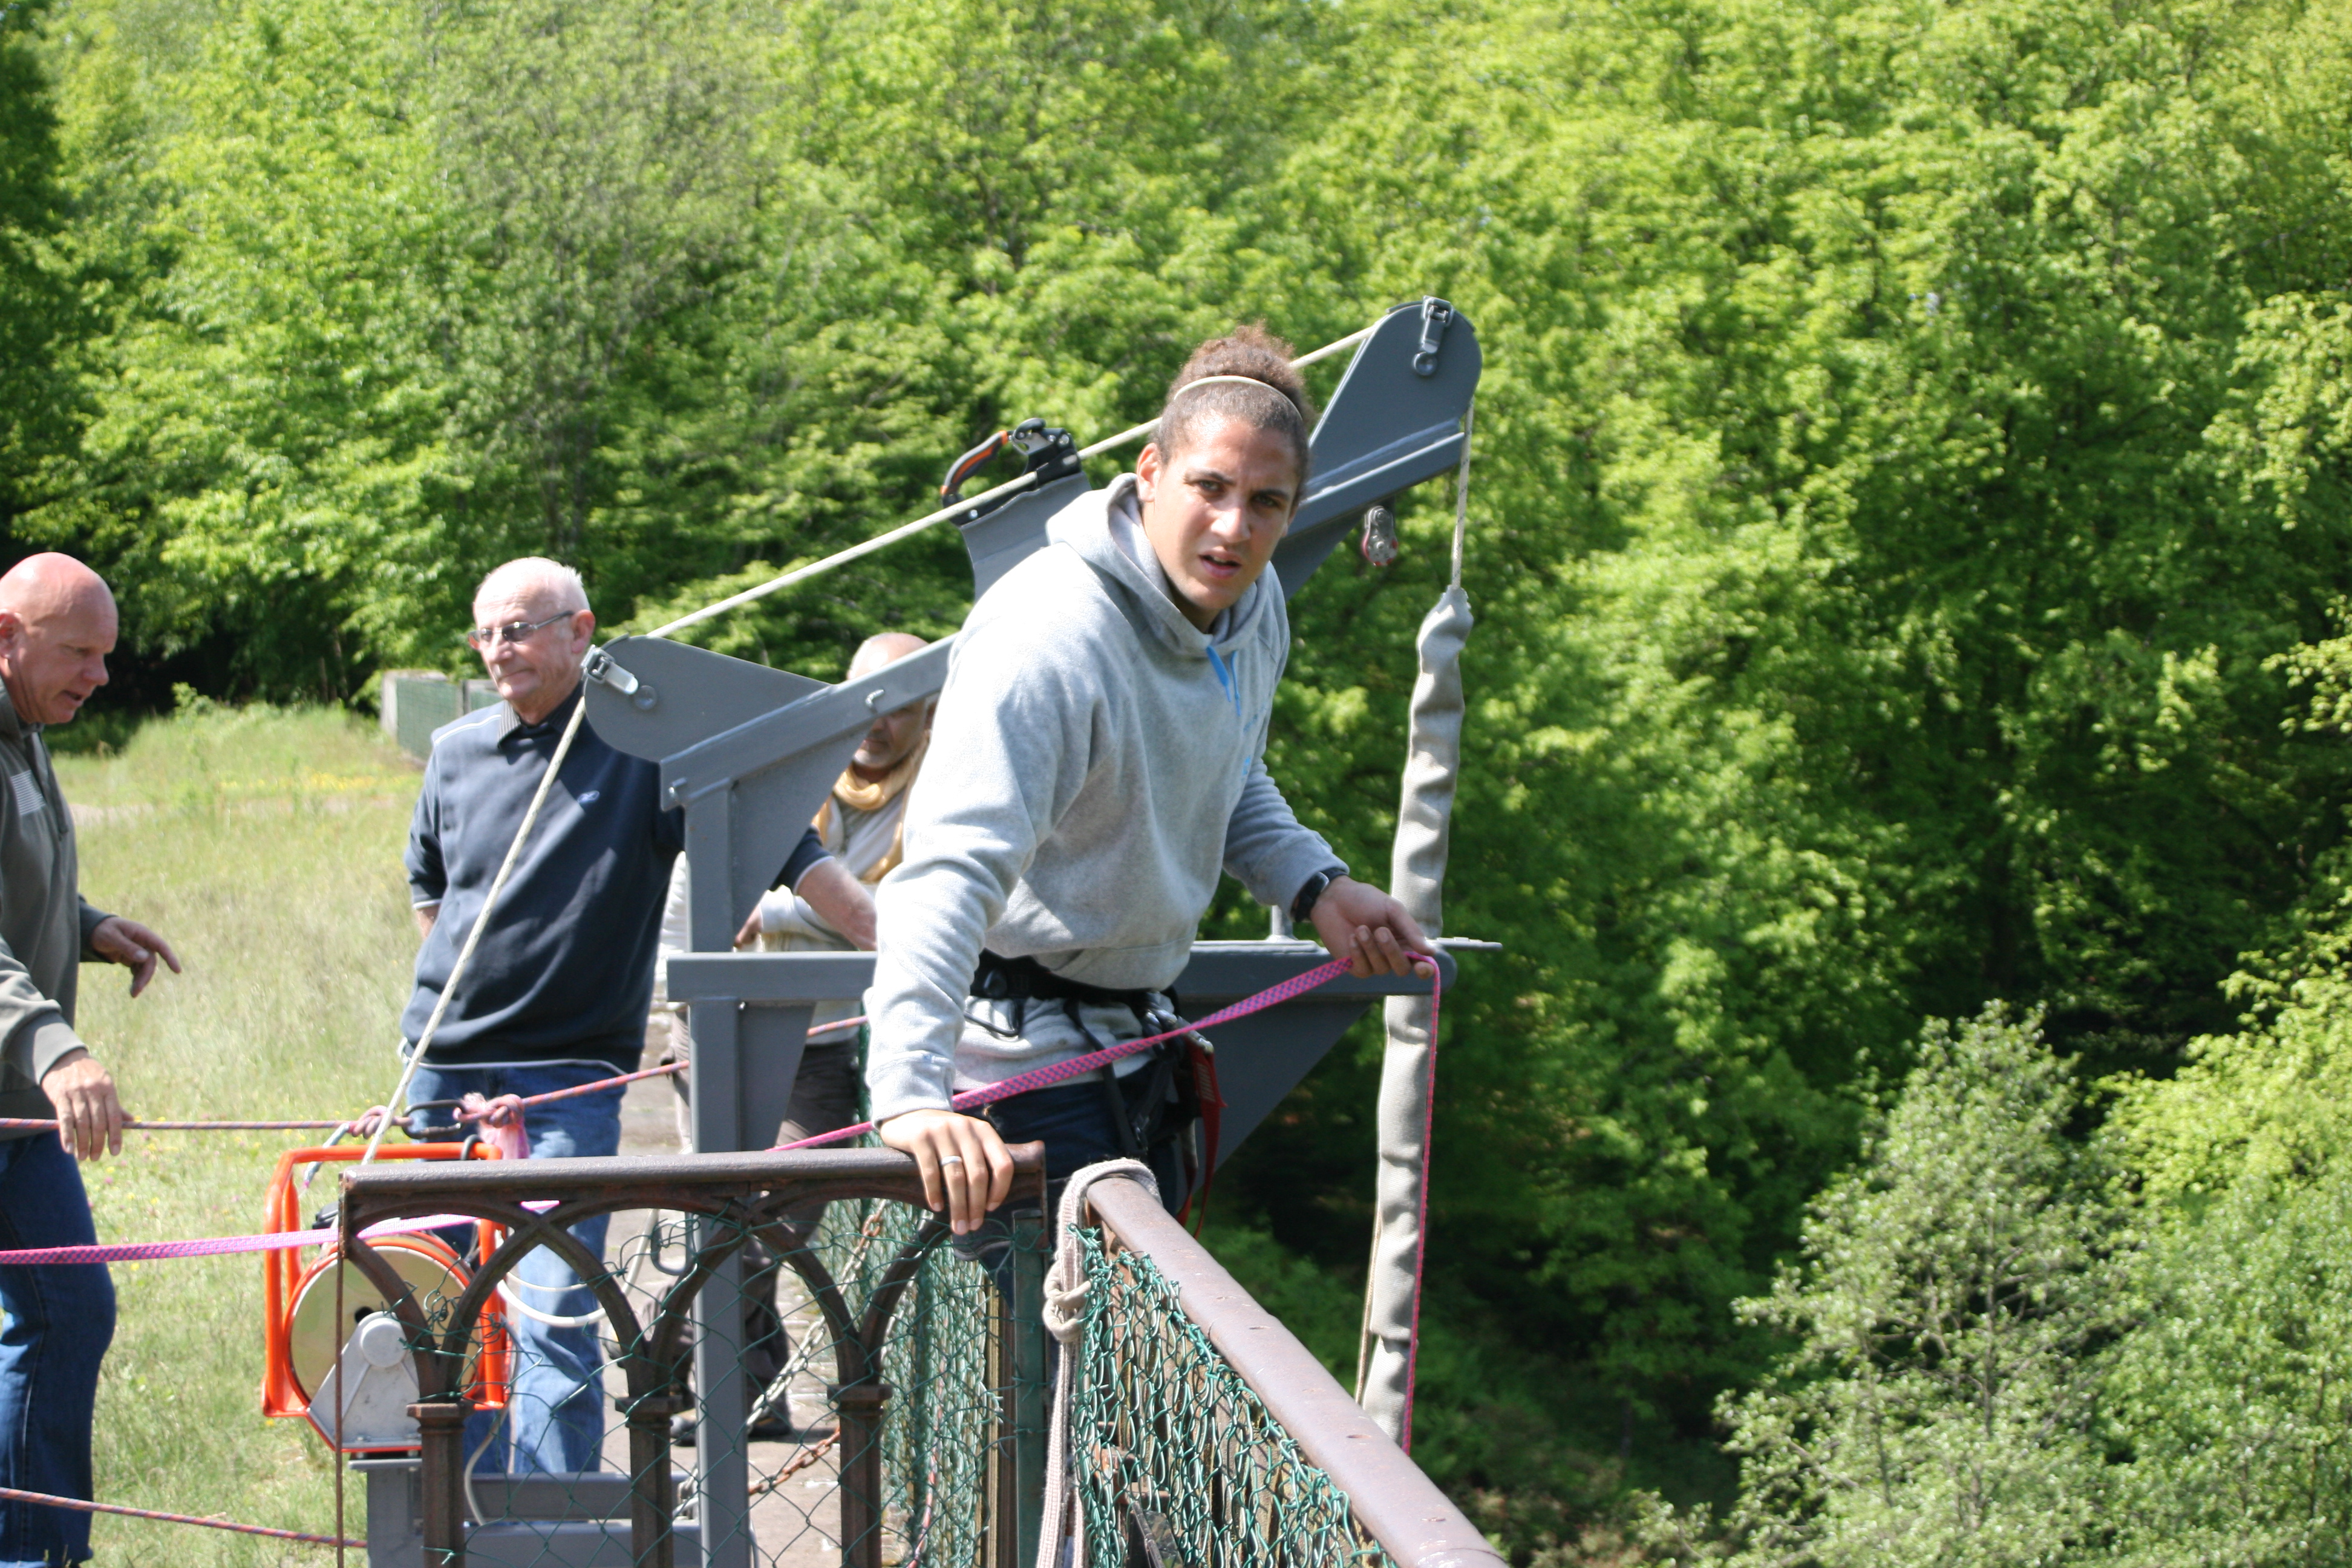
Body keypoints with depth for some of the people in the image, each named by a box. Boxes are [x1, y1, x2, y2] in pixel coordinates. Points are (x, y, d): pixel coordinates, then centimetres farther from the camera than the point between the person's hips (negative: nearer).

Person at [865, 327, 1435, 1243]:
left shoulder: (1254, 607, -1)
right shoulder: (1052, 636, -30)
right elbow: (951, 865, -41)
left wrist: (1313, 885, 2)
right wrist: (908, 1090, -53)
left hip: (1135, 1041, 9)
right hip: (1017, 1055, -9)